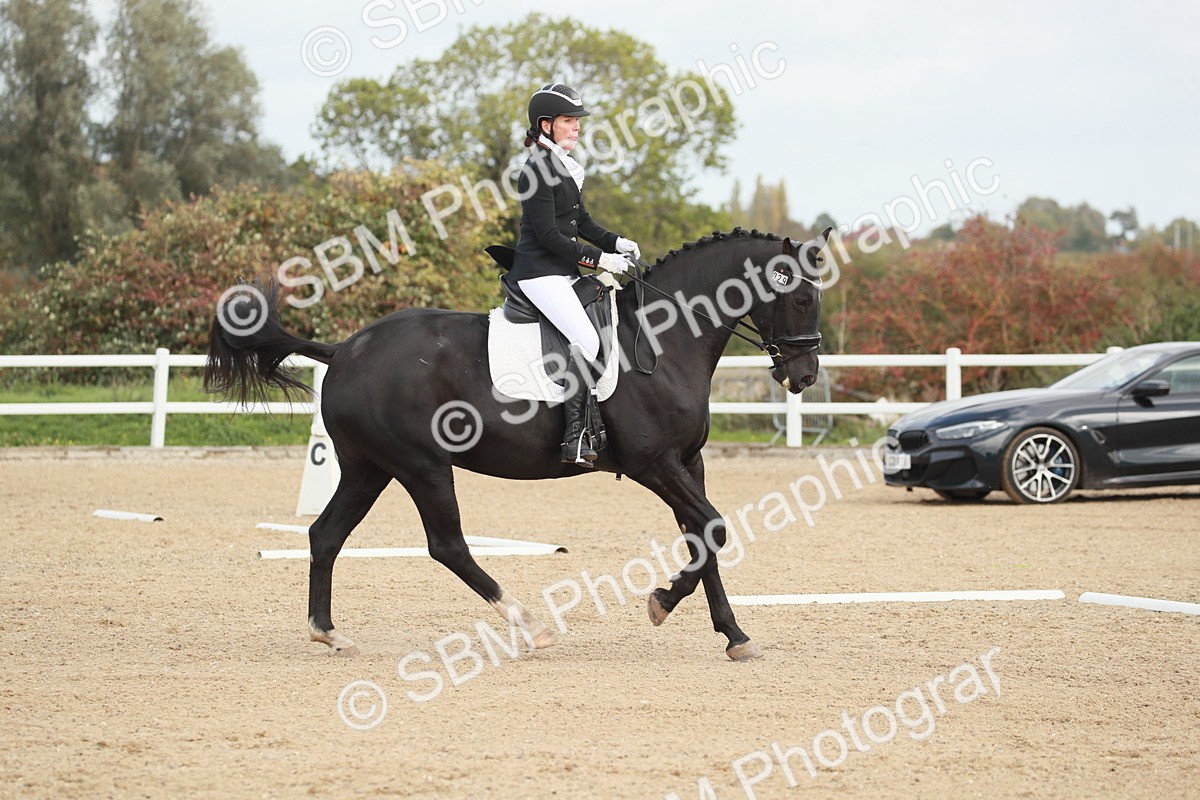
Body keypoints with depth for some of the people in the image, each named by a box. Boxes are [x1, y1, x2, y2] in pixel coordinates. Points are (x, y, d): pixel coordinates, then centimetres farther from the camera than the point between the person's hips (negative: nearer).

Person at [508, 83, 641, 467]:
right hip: (540, 273, -10)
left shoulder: (565, 168, 15)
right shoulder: (537, 172, -14)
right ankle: (575, 437, -25)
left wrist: (615, 242, 6)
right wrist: (599, 258, -16)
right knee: (586, 340, -23)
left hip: (565, 273, 10)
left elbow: (581, 222, 22)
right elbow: (549, 235, -18)